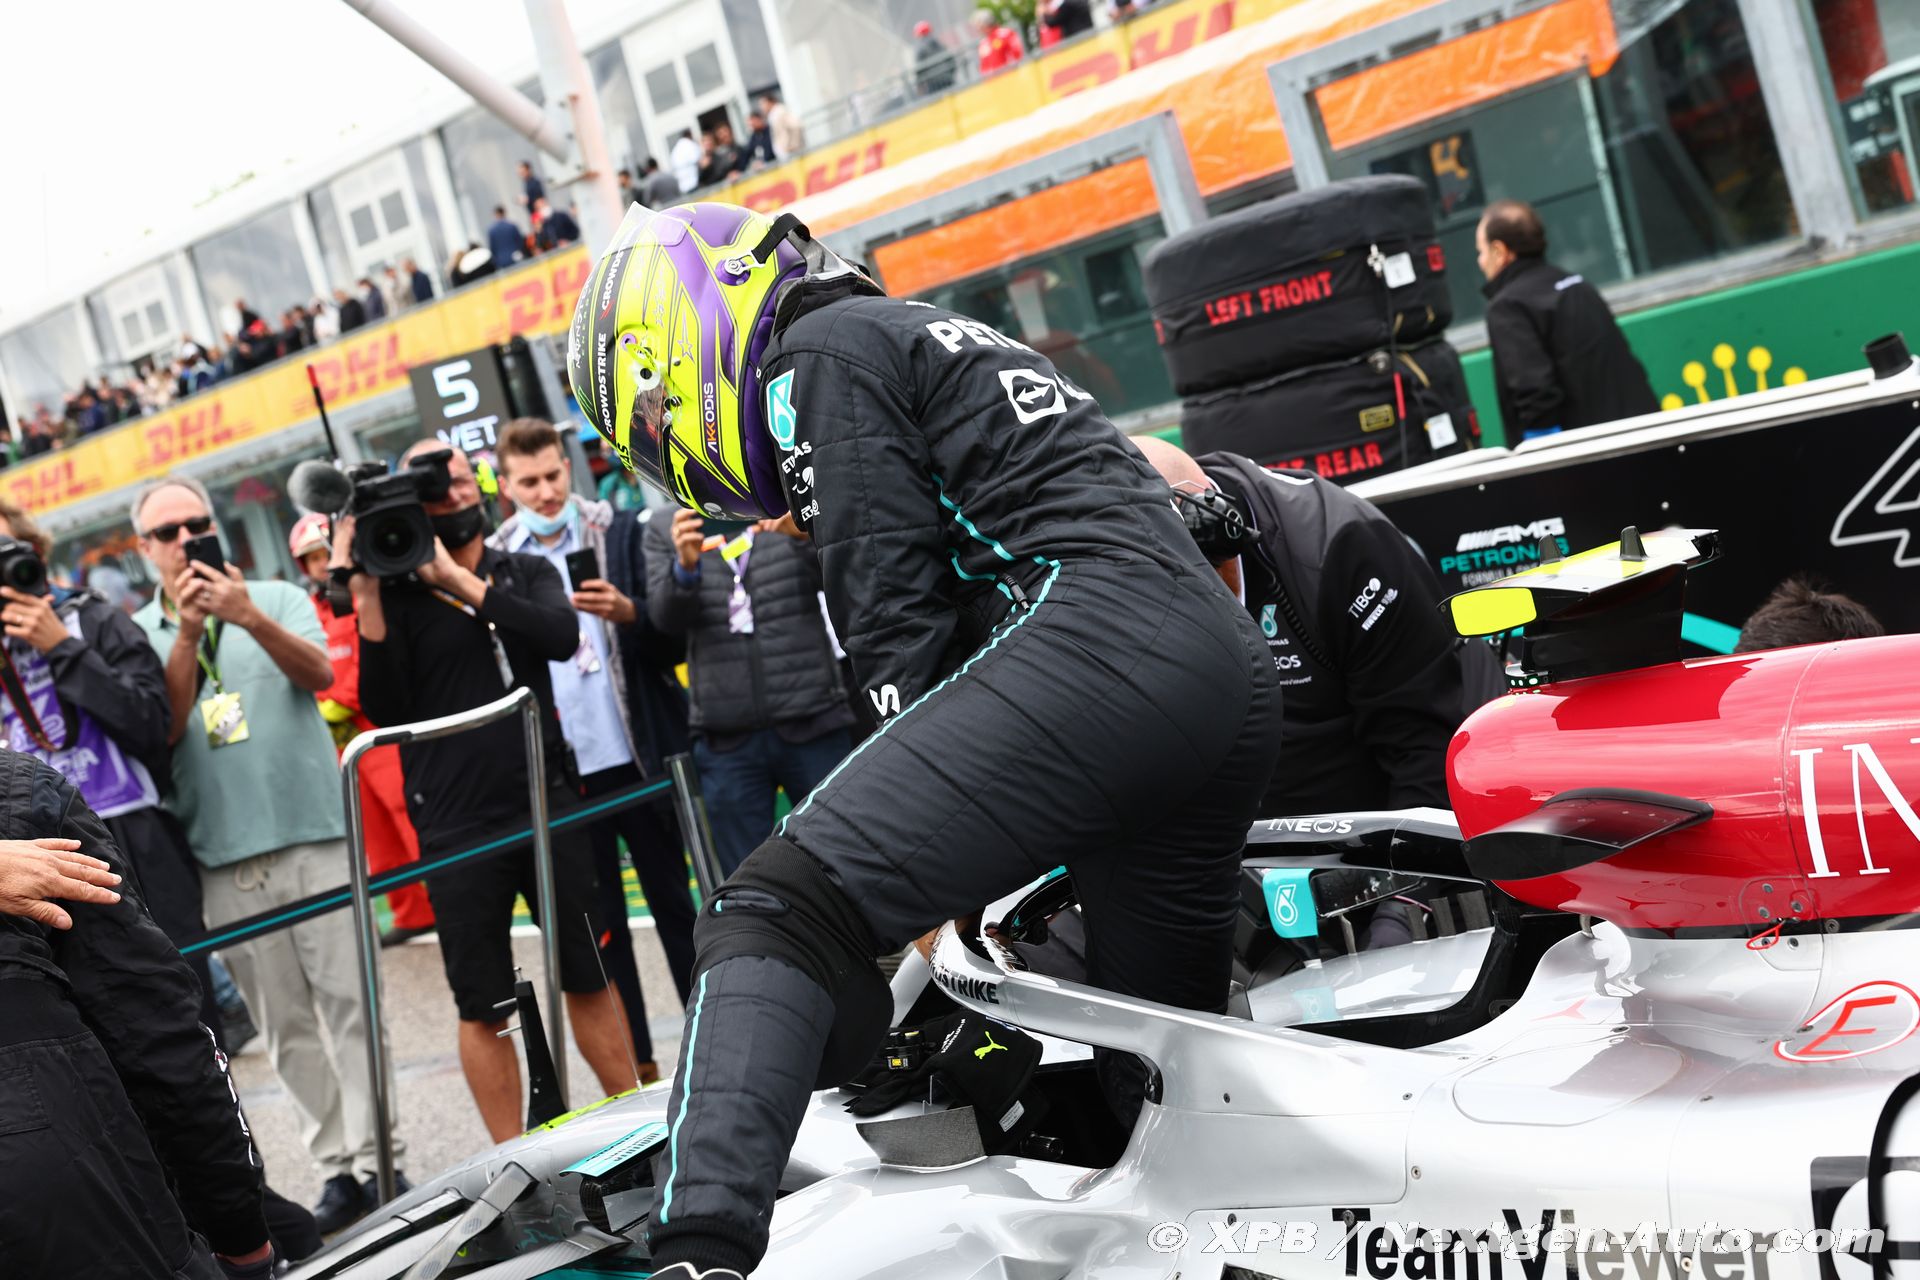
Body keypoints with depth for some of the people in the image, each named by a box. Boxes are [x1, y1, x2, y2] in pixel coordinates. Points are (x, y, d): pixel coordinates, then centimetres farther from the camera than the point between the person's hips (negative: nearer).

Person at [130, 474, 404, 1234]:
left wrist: (249, 617, -25)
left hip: (315, 834, -1)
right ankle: (337, 1167, 11)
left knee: (351, 1001, -3)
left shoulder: (279, 599, 7)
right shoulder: (136, 635, 9)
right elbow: (164, 729, -4)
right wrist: (187, 633, -15)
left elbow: (318, 673, -10)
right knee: (284, 1024, 5)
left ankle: (374, 1156, 1)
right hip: (226, 858, 1)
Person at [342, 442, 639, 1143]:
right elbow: (384, 709, -10)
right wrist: (366, 598, -17)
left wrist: (459, 578, -15)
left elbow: (561, 635, -14)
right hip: (457, 831, -2)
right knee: (482, 1007, 4)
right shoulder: (395, 596, 1)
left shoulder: (525, 572, 7)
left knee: (589, 977, 12)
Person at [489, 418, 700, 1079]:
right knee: (599, 923, 7)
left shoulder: (620, 533, 3)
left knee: (674, 904, 8)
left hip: (636, 757, -1)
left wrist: (627, 611, -16)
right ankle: (638, 1069, 15)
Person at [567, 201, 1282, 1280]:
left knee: (786, 914, -19)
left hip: (1098, 644, -9)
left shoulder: (816, 357, 6)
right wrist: (963, 847, 32)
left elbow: (895, 617, -3)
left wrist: (931, 875, 2)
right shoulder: (943, 339, 34)